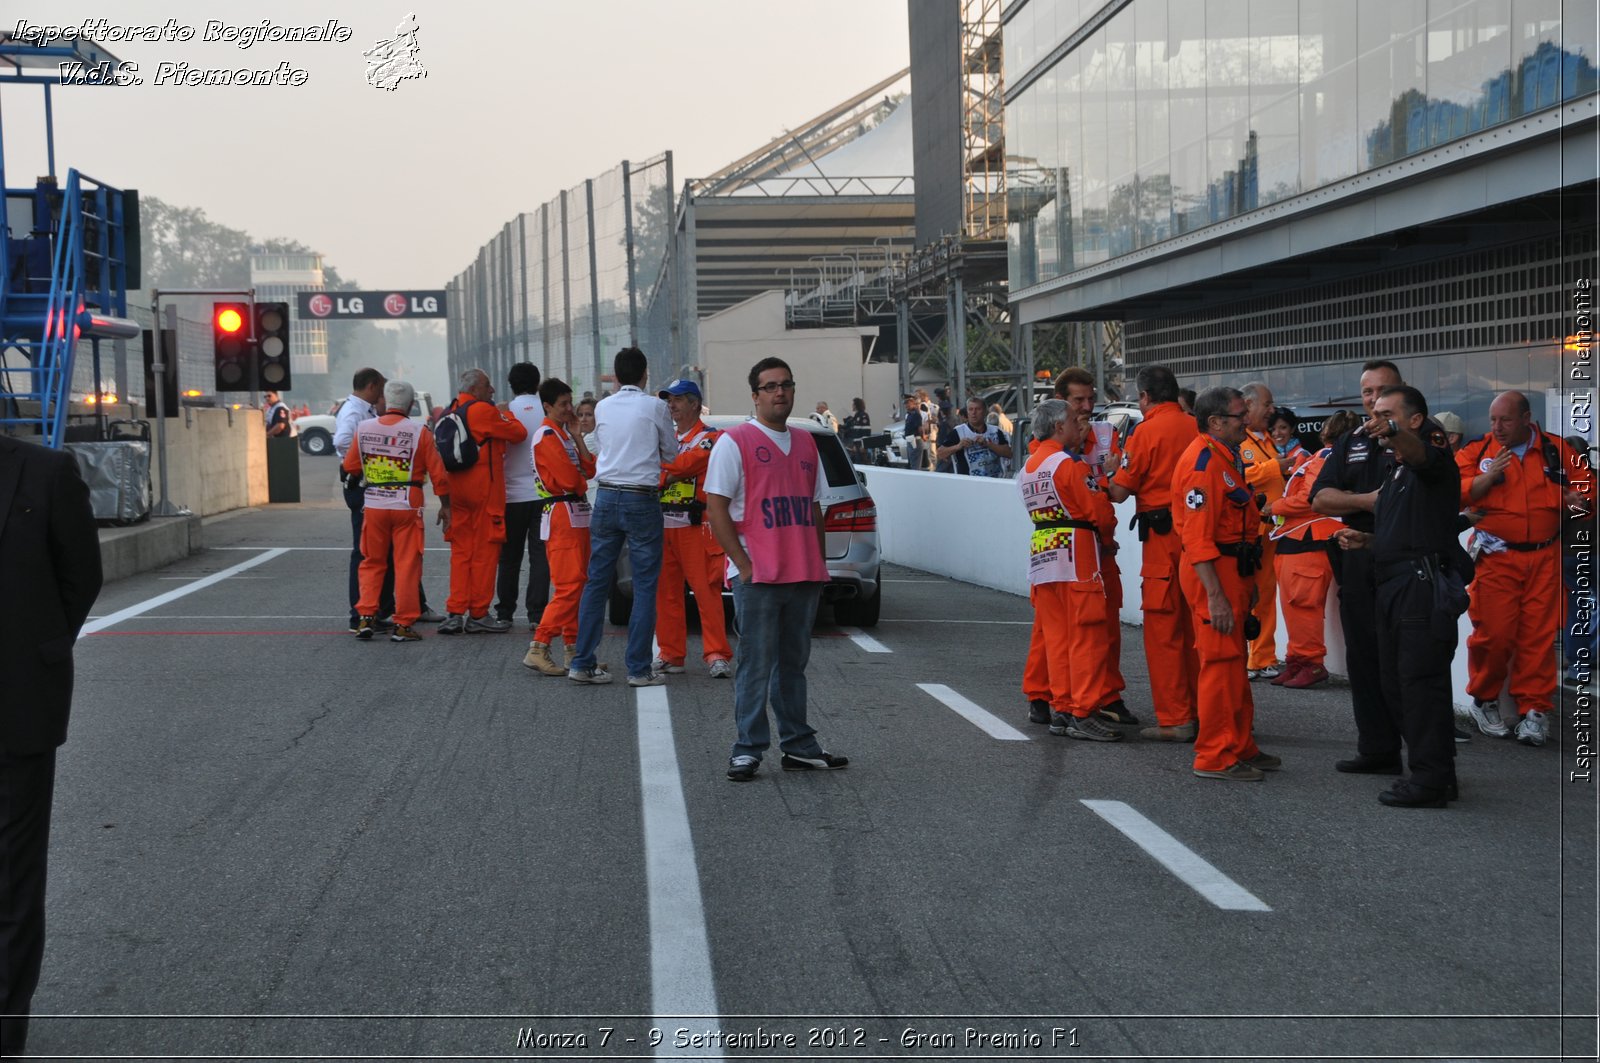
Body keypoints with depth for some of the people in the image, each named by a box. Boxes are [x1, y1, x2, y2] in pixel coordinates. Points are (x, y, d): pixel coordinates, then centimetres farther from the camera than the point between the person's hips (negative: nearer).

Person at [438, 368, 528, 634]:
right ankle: (478, 615, 2)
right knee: (485, 550, 0)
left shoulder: (451, 412, 12)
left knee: (460, 551, 11)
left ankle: (455, 613, 7)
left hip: (456, 489, 8)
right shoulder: (483, 411, -12)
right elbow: (519, 433, -7)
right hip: (484, 488, -8)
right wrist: (505, 415, 10)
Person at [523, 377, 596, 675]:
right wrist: (581, 482, 2)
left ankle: (574, 648, 16)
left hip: (578, 516, 10)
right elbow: (569, 478, -20)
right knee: (570, 586, -15)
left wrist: (576, 435, 4)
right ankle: (539, 649, -17)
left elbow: (588, 469, 9)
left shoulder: (564, 433, 18)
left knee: (579, 584, 11)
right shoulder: (546, 435, -12)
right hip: (562, 515, -10)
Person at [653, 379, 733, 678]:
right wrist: (669, 475, -5)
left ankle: (716, 654, -7)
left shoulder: (711, 438, 1)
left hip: (695, 526, -6)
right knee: (665, 592, 6)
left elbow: (686, 463, -15)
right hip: (663, 524, 6)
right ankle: (671, 654, 13)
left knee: (706, 590, -9)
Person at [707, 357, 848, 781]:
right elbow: (716, 506, -8)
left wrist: (819, 565, 12)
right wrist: (744, 565, -13)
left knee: (793, 663, 12)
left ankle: (799, 746, 18)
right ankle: (747, 749, 3)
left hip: (804, 577, 6)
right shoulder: (735, 441, -3)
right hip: (757, 576, -6)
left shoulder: (806, 443, 16)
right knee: (755, 663, -3)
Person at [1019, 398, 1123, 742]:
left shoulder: (1028, 466, 16)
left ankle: (1061, 709, 12)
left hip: (1040, 556, 8)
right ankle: (1083, 714, -6)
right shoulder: (1069, 464, -10)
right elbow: (1101, 513, -10)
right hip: (1075, 555, -8)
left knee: (1055, 635, 10)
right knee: (1088, 636, -4)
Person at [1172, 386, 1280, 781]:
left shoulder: (1227, 457, 15)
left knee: (1234, 663, 16)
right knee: (1220, 663, -6)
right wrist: (1215, 596, -26)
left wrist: (1246, 582, 23)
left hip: (1233, 568, 11)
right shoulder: (1203, 462, -18)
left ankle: (1240, 748, 26)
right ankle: (1215, 757, 2)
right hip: (1213, 571, -11)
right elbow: (1198, 537, -23)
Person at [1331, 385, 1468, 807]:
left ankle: (1431, 780, -7)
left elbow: (1420, 452, -32)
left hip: (1426, 585, -10)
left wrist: (1393, 434, -53)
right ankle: (1429, 770, 21)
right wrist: (1366, 540, 13)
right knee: (1396, 681, 12)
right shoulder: (1395, 471, 23)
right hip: (1395, 587, 10)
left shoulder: (1432, 453, -5)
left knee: (1421, 680, -11)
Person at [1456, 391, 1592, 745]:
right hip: (1496, 557, -1)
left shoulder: (1556, 450, 9)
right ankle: (1483, 701, 13)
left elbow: (1585, 487, 18)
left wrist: (1579, 499, -4)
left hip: (1544, 557, 2)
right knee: (1493, 632, -7)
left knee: (1539, 635, -1)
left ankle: (1534, 710, 6)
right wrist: (1488, 476, -17)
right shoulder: (1477, 452, 5)